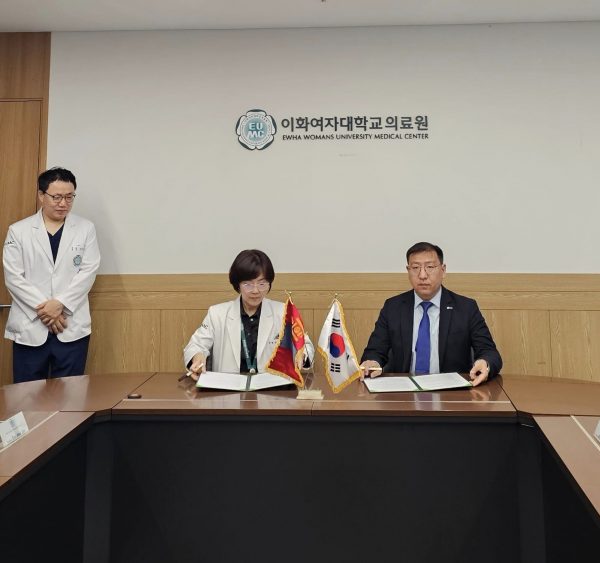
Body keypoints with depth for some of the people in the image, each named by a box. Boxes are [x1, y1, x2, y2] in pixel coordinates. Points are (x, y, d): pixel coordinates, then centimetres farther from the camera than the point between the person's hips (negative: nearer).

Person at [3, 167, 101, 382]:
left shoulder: (86, 229, 5)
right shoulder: (18, 231, 4)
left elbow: (88, 272, -3)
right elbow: (13, 277, -1)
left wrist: (60, 304, -14)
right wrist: (44, 309, -11)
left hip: (72, 327, 0)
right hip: (29, 327, 0)